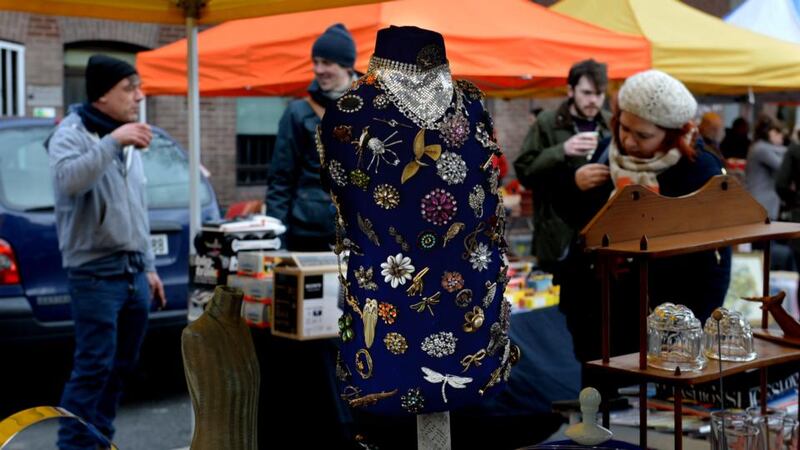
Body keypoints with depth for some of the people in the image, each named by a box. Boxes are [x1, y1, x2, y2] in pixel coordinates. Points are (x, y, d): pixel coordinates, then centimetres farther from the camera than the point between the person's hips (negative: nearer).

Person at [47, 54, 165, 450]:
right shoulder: (72, 133, -7)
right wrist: (112, 142, -29)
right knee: (94, 367, -9)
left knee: (121, 367, 12)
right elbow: (69, 181, -30)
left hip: (133, 272, 8)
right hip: (96, 273, -8)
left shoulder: (127, 141, 16)